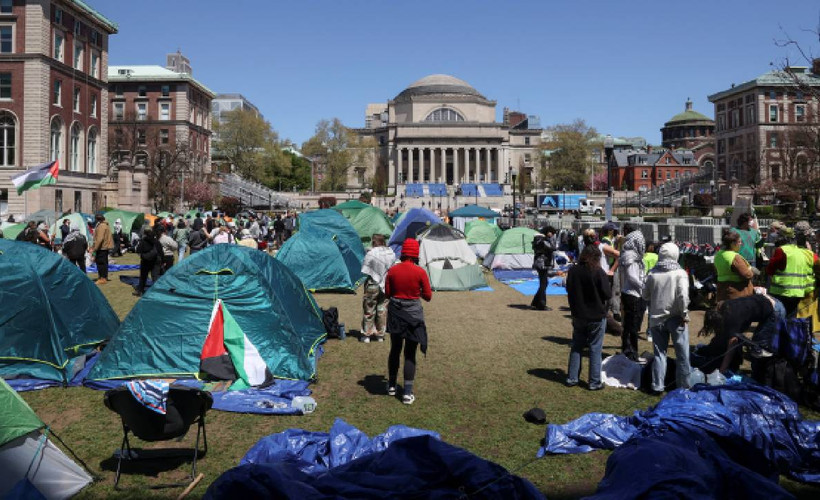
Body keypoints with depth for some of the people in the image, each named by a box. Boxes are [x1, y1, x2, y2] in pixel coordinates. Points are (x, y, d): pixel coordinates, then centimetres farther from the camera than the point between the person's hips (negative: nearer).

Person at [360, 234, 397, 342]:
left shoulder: (371, 254, -16)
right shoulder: (391, 253, 0)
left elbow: (364, 270, -12)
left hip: (373, 285, -4)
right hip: (386, 285, 4)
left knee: (369, 310, 6)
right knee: (382, 310, 12)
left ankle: (366, 335, 12)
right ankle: (380, 334, 19)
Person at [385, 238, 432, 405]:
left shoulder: (392, 270, -5)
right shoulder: (420, 272, -12)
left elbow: (387, 293, 1)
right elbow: (428, 296, -6)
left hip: (395, 312, 3)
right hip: (413, 313, -3)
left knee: (395, 349, 19)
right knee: (410, 354, 5)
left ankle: (391, 386, 31)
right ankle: (407, 393, 9)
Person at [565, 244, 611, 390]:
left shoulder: (573, 271, -4)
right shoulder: (599, 273, -18)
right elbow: (608, 295, -13)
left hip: (578, 316, 4)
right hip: (596, 317, -4)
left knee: (576, 347, 16)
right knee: (595, 349, 6)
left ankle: (572, 378, 20)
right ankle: (594, 382, 11)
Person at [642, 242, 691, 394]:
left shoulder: (652, 274, -1)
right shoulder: (680, 273, -11)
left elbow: (646, 296, 6)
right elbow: (683, 296, -20)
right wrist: (684, 313, -10)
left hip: (656, 319, 3)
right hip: (676, 318, -3)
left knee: (659, 353, 11)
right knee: (682, 355, 10)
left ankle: (657, 386, 12)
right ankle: (683, 386, 17)